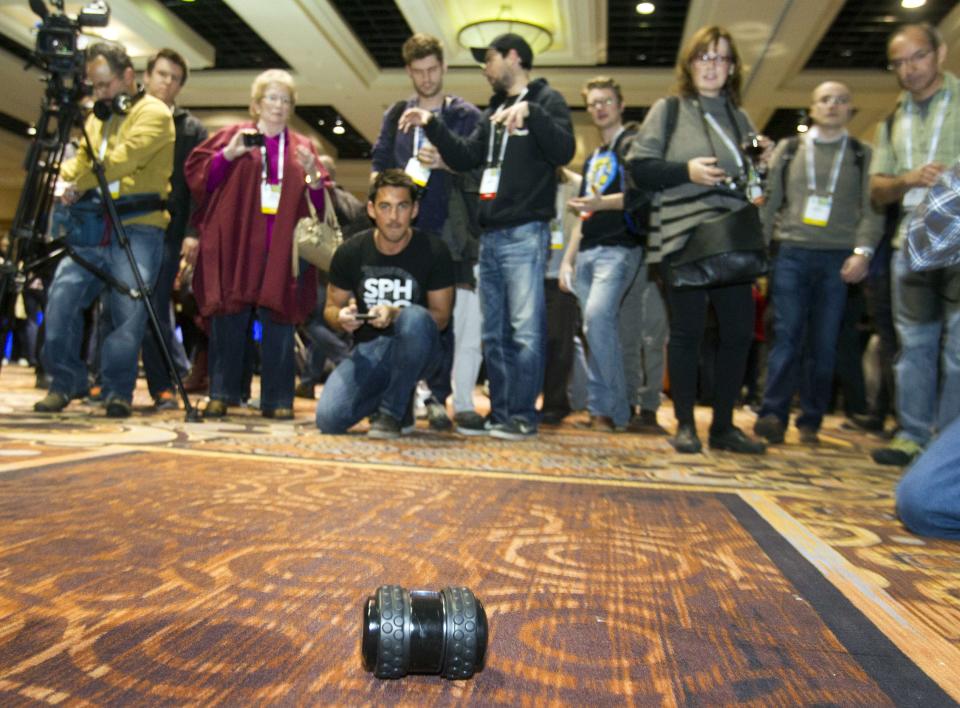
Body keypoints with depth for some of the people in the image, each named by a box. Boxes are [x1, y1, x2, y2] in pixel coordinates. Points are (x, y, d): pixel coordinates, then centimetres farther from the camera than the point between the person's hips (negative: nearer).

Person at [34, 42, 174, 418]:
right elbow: (82, 158, 22)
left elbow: (121, 159, -14)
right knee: (61, 297, -5)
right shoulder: (98, 116, 23)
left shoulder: (154, 113, -2)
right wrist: (65, 177, -1)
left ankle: (118, 390, 3)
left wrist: (79, 186, -7)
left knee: (128, 311, -10)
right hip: (92, 226, 6)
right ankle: (64, 383, 7)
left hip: (137, 229, -6)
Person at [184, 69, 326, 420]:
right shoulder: (233, 135, 12)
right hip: (235, 245, -1)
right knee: (229, 321, 0)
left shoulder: (302, 147, 16)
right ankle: (221, 394, 9)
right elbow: (197, 174, 3)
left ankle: (277, 399, 5)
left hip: (281, 249, 1)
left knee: (278, 322, 0)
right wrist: (228, 154, -11)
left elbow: (320, 203, 10)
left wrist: (312, 175, -9)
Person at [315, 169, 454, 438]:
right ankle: (391, 395, 14)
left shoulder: (433, 251, -9)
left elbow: (441, 317, -7)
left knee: (415, 317, -37)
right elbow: (331, 307, 8)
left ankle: (392, 411, -16)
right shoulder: (351, 252, -2)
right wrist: (341, 318, -18)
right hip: (369, 348, 2)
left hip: (417, 350, -2)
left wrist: (395, 315, -26)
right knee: (329, 419, -19)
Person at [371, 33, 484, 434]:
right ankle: (437, 395, 10)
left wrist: (447, 163, -14)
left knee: (461, 318, -11)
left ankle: (461, 401, -5)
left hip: (453, 233, -2)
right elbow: (379, 167, 18)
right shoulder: (395, 116, 18)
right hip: (407, 231, 3)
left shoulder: (466, 116, 10)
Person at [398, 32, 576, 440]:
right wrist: (431, 125, 9)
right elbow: (466, 159, 18)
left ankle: (522, 416, -2)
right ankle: (499, 413, 15)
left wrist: (531, 111, -22)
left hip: (525, 234, -7)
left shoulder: (546, 100, 3)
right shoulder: (492, 111, 23)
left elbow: (564, 151, -12)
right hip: (489, 235, 8)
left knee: (525, 330, -8)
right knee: (493, 333, 8)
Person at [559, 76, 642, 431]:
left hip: (618, 247, -8)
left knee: (598, 316, -24)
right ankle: (599, 407, 9)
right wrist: (568, 257, 18)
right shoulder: (591, 159, 27)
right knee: (596, 328, 4)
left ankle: (614, 409, -16)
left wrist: (603, 202, -26)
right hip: (587, 252, 8)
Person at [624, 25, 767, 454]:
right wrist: (687, 170, -15)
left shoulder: (739, 118, 20)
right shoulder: (669, 110, 6)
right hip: (683, 238, -5)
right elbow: (639, 167, -3)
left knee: (739, 330, 2)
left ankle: (724, 426, 15)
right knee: (687, 330, -1)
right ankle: (685, 425, 11)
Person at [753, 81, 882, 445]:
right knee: (787, 334, -9)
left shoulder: (863, 155, 13)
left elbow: (871, 209, 5)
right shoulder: (788, 150, 14)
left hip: (839, 258, 1)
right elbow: (769, 202, 12)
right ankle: (773, 414, -10)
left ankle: (810, 422, 7)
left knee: (825, 342, 0)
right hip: (792, 254, 0)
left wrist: (863, 251, -10)